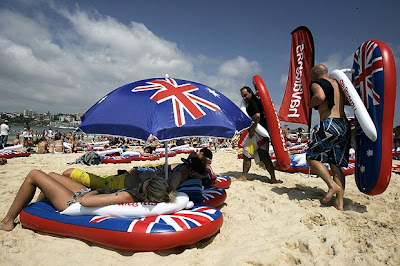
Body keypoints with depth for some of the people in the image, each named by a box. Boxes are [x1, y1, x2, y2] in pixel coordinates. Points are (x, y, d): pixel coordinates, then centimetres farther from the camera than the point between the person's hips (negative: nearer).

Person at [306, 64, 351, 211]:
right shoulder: (338, 84, 22)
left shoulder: (317, 83, -1)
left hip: (330, 124, -8)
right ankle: (339, 203, 7)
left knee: (312, 157, 3)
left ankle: (333, 186, -9)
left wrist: (310, 104, -5)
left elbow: (320, 96, -23)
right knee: (335, 165, 9)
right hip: (345, 124, 8)